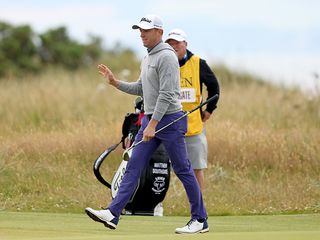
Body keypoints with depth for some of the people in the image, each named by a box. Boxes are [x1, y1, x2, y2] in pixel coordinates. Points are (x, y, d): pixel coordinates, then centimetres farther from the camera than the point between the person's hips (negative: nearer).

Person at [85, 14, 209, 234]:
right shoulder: (147, 59, 16)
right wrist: (115, 82, 13)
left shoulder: (166, 57, -15)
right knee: (134, 166, 0)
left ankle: (200, 220, 5)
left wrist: (153, 125, -25)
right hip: (150, 120, 9)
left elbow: (166, 95, -21)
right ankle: (113, 214, -6)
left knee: (183, 170, -3)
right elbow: (140, 89, 24)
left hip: (169, 120, -9)